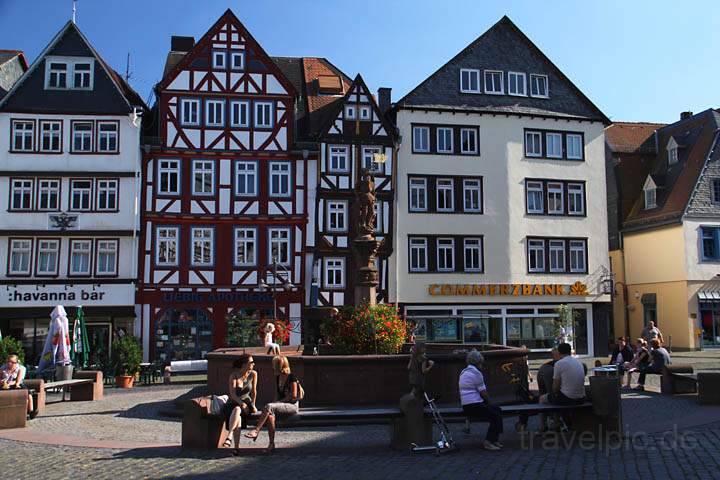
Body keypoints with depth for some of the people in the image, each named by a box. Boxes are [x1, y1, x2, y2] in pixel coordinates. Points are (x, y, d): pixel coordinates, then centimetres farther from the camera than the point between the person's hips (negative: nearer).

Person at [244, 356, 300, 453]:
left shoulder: (291, 377, -8)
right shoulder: (277, 377, 15)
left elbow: (293, 395, -12)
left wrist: (279, 402, -11)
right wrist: (275, 403, 3)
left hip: (292, 406, -6)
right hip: (281, 405, 6)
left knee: (268, 406, -30)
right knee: (270, 416, -28)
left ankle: (256, 431, -28)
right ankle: (271, 444, -27)